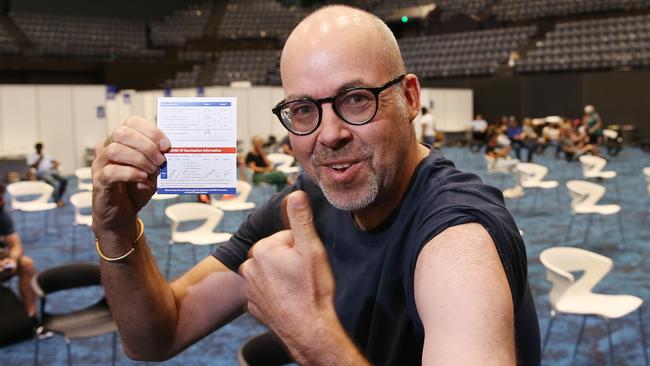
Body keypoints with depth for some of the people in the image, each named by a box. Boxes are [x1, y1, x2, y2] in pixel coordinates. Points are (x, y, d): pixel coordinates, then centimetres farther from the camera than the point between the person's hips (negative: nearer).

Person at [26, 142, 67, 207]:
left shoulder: (47, 156, 31)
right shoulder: (31, 157, 16)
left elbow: (56, 162, 23)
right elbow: (34, 166, -1)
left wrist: (55, 165, 1)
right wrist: (40, 158, -4)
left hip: (51, 171, 5)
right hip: (42, 173, -5)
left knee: (64, 180, -23)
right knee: (53, 183, -36)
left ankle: (59, 198, -11)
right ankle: (57, 200, -31)